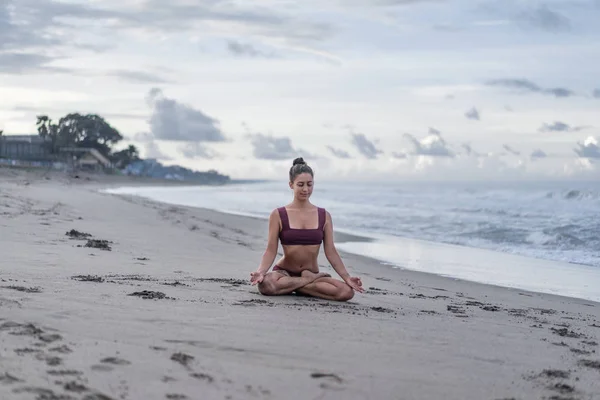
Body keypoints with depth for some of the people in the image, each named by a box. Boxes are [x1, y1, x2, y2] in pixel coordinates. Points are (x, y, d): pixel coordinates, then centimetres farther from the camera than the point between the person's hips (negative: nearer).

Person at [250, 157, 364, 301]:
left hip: (312, 273, 2)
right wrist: (260, 271, -25)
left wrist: (347, 277, -9)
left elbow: (331, 252, 3)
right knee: (266, 284, -40)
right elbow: (271, 250, -6)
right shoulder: (278, 215, -3)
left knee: (347, 291, -28)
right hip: (284, 272, -2)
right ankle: (312, 279, -16)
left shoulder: (324, 216, 4)